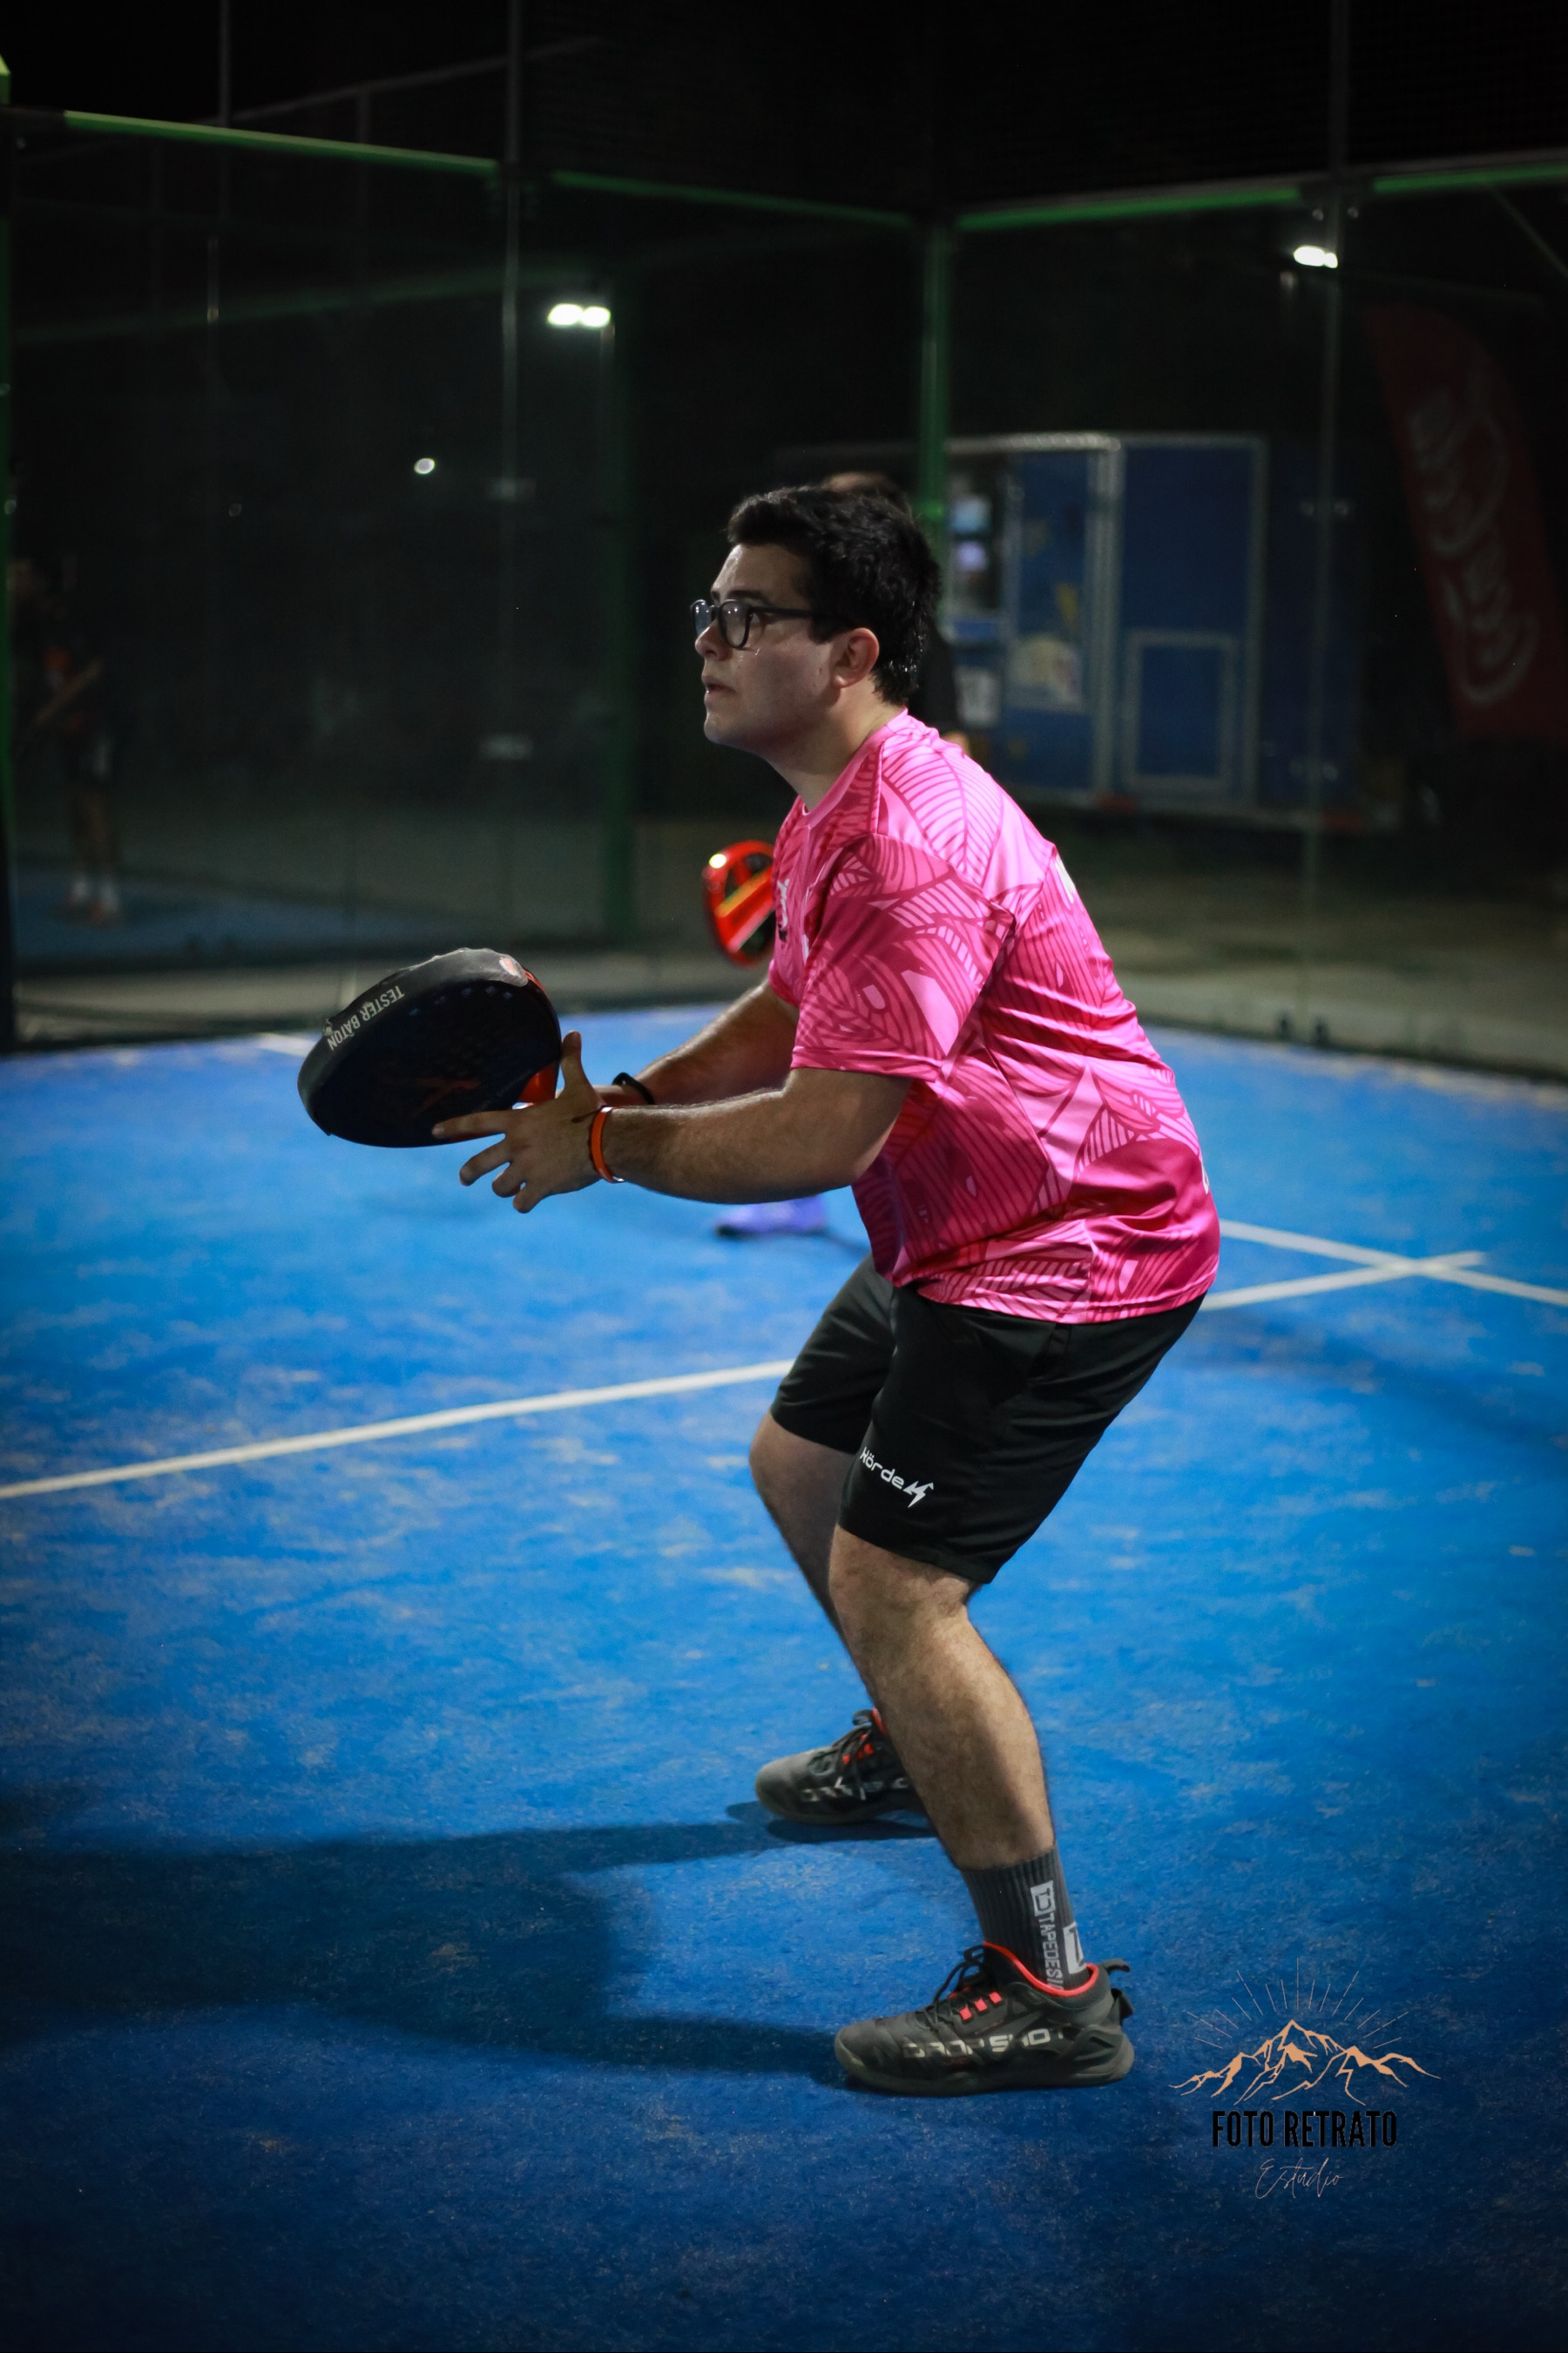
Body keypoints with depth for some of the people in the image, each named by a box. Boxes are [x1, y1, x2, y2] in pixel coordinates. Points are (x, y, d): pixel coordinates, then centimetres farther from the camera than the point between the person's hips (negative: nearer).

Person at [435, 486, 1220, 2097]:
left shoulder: (909, 844, -28)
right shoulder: (834, 812, 8)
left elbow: (822, 1135, -30)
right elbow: (788, 1016, 18)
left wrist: (604, 1150, -17)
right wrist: (622, 1099, 2)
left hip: (1069, 1254, -11)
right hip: (956, 1243, 11)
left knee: (891, 1581, -16)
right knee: (800, 1465, 24)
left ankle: (1049, 1991, -7)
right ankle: (911, 1751, 49)